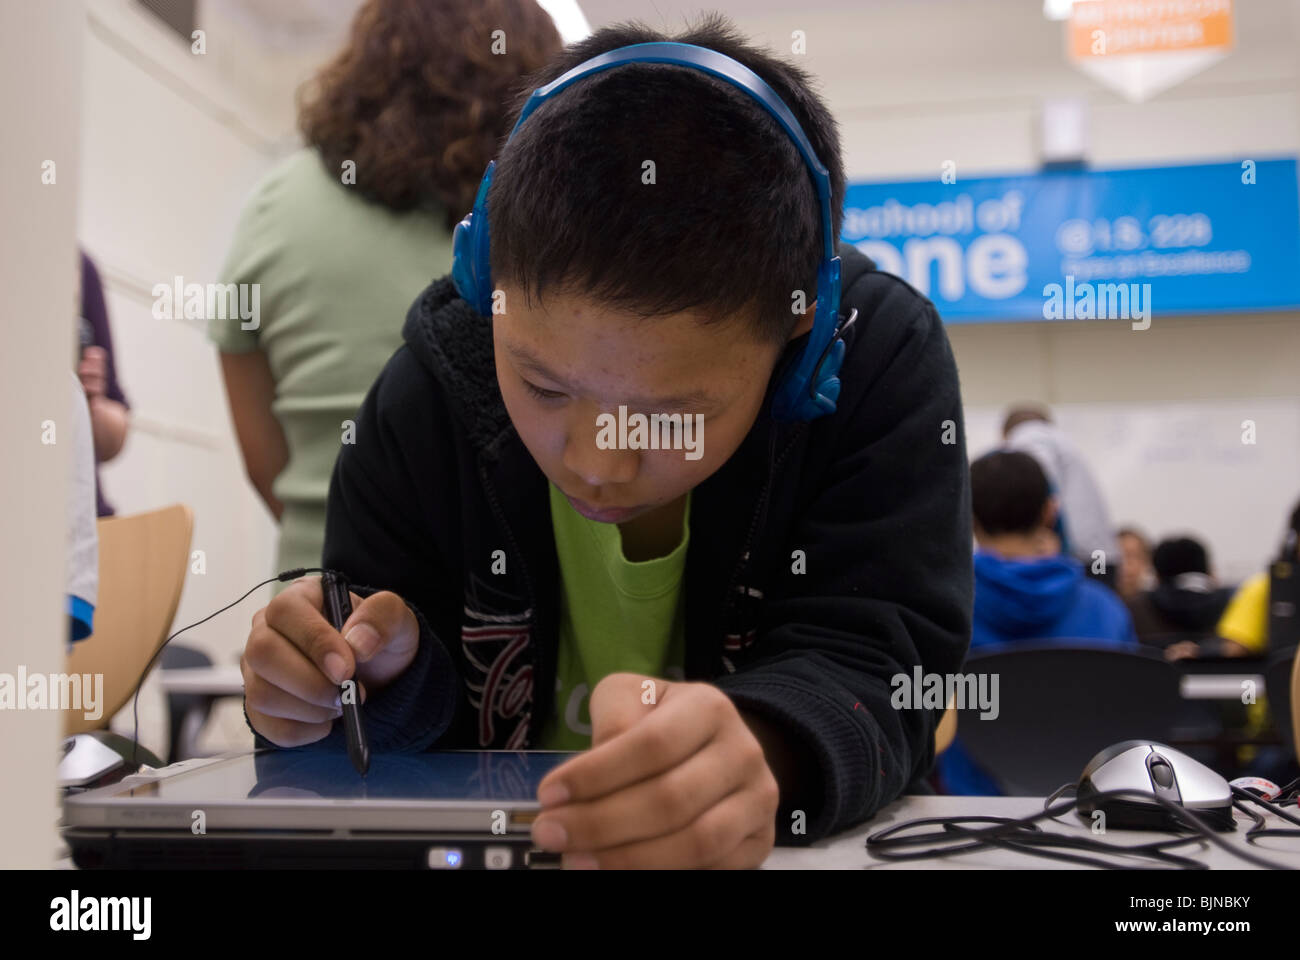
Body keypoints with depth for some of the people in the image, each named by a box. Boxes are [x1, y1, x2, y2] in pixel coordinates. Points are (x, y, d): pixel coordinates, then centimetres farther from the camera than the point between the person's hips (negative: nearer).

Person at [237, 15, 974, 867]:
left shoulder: (883, 361, -15)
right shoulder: (432, 391, -10)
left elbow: (866, 667, -21)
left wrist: (757, 753, -41)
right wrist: (377, 683, -23)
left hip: (799, 838, -1)